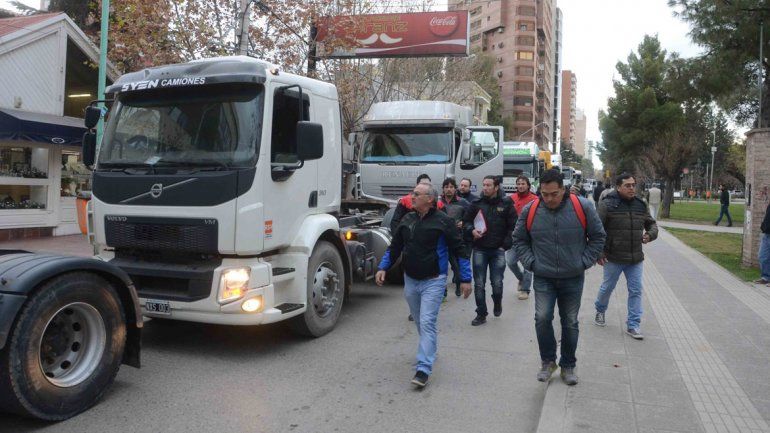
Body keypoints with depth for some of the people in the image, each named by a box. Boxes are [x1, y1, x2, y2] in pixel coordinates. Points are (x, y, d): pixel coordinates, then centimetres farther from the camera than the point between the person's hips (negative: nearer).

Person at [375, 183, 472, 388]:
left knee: (427, 322, -12)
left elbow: (459, 250, -7)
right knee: (420, 322, 18)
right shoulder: (407, 219, 6)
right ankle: (429, 350, 41)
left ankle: (423, 369, -11)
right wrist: (383, 267, 4)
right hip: (410, 280, 6)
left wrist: (465, 279, -8)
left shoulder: (443, 221, -10)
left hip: (433, 281, -6)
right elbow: (394, 247, 14)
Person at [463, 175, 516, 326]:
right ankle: (481, 314, 14)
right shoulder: (476, 203, 3)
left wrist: (506, 244, -6)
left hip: (498, 250, -1)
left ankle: (497, 303, 34)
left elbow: (513, 226, 1)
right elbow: (466, 221, 10)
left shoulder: (506, 203, -1)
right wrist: (472, 230, -11)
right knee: (479, 284, 2)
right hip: (479, 250, 1)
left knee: (497, 283, 1)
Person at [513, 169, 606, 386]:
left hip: (573, 279, 0)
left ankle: (568, 366, 28)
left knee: (570, 323, 10)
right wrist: (531, 263, -3)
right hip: (543, 279, 0)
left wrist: (584, 262, -3)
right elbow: (519, 240, 7)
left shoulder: (582, 207, -9)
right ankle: (548, 361, 11)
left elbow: (597, 237, 3)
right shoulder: (530, 210, -7)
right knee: (542, 319, -12)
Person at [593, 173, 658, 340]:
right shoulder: (607, 204, -12)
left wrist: (650, 234, -3)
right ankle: (600, 310, 41)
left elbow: (652, 224, 19)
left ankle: (633, 325, 14)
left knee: (636, 291, 5)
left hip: (635, 258, 4)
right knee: (607, 288, 13)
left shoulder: (640, 205, 5)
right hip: (613, 258, -4)